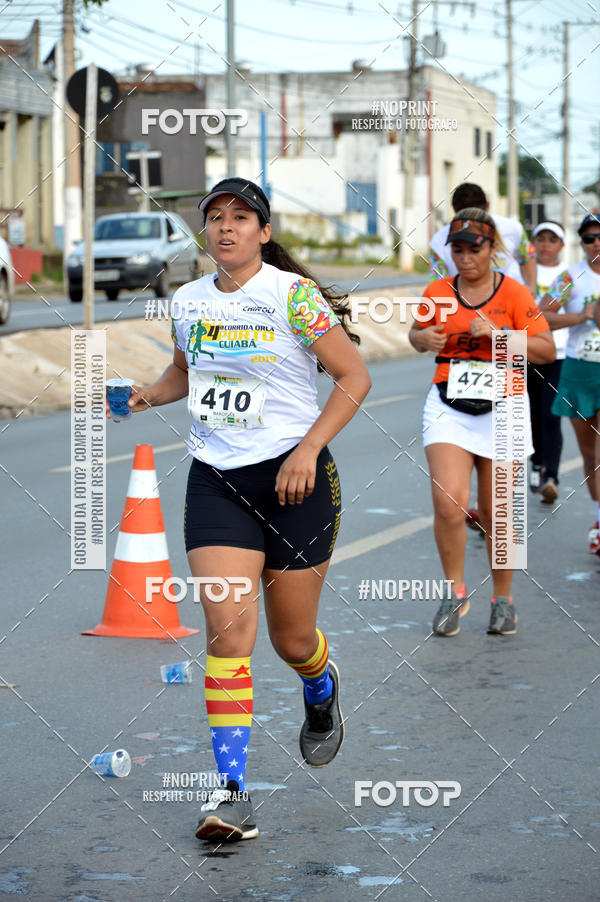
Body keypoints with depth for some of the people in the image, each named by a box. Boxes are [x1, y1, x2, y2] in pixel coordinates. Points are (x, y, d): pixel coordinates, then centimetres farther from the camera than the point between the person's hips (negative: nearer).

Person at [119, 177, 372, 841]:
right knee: (228, 630, -13)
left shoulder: (292, 295, -9)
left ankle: (322, 694, 46)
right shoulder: (188, 301, 7)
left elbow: (354, 376, -8)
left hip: (293, 477, -3)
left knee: (292, 640, 8)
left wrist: (307, 450, -17)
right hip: (215, 481, 3)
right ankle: (231, 793, -15)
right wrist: (149, 394, 5)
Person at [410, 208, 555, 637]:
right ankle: (456, 593, 3)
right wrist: (422, 338, -2)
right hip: (448, 407, 1)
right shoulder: (437, 293, 4)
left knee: (496, 512, 4)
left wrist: (497, 333, -19)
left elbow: (547, 350, -7)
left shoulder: (514, 293, -4)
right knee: (448, 503, -15)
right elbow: (418, 332, 22)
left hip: (500, 411, -1)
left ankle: (503, 598, 23)